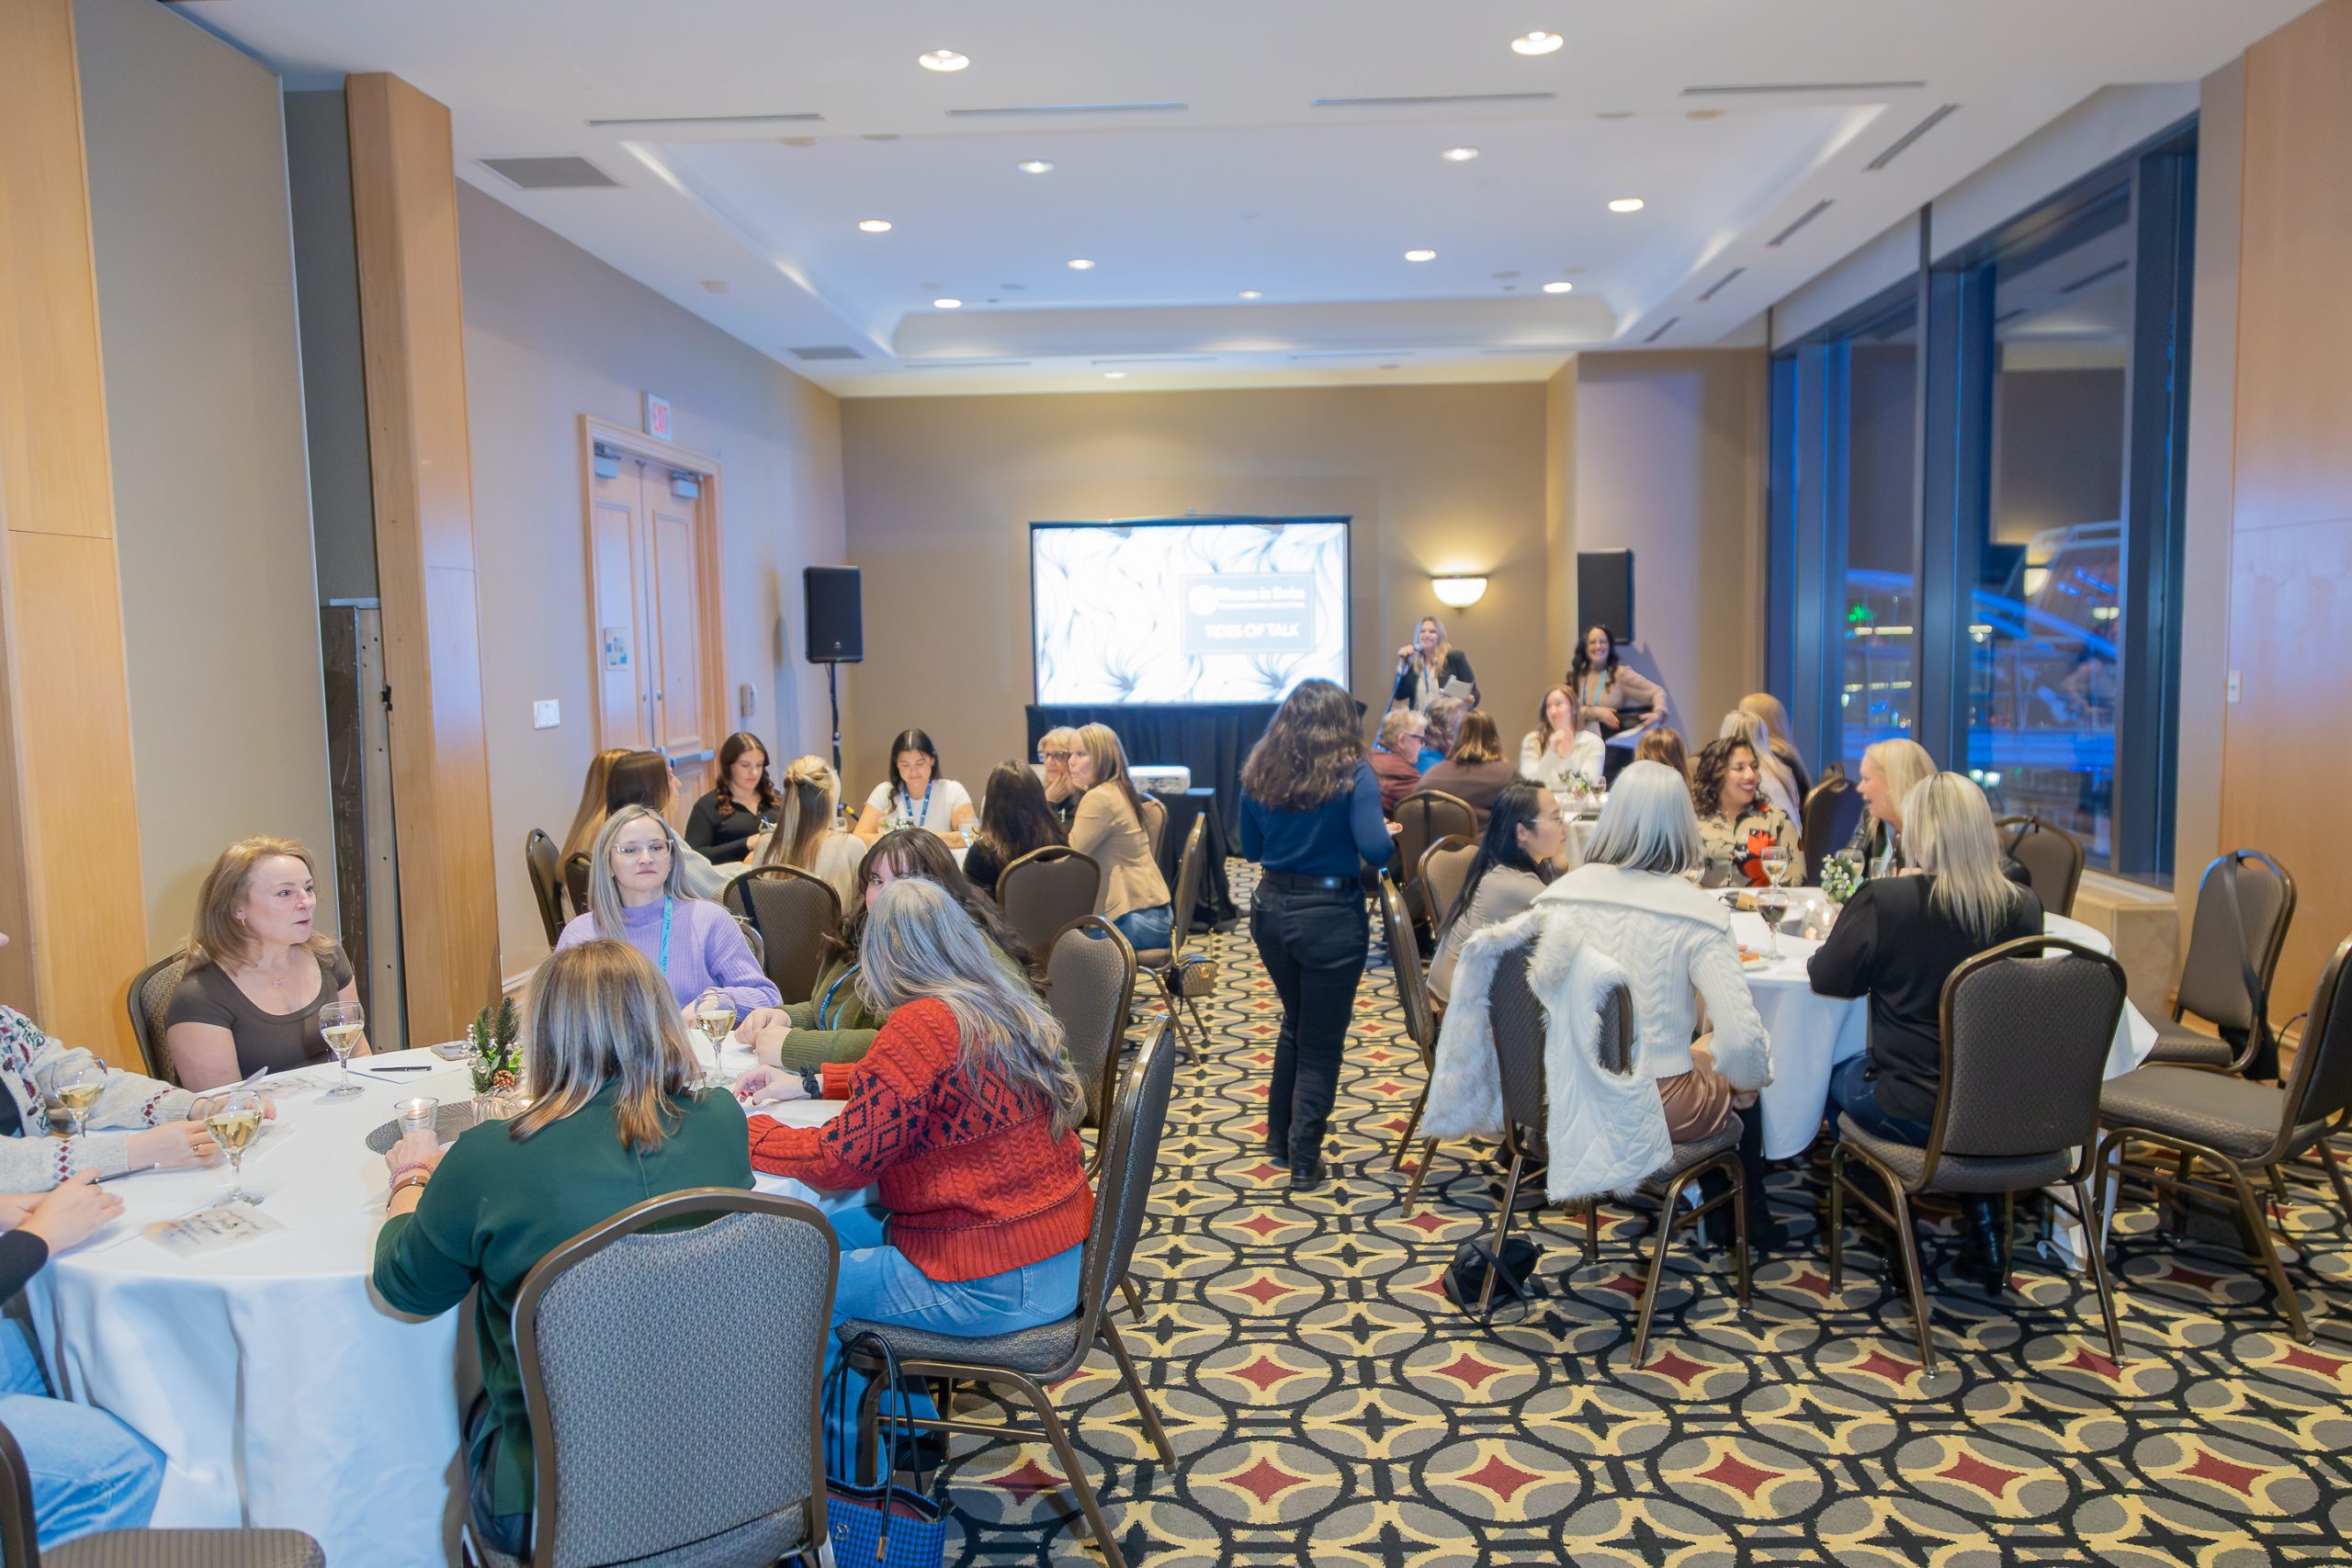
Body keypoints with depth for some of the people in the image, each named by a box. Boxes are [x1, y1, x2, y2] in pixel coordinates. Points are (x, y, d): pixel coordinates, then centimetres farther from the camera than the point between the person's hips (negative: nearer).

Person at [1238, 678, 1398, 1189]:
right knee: (1320, 1043, 7)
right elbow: (1374, 849, -23)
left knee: (1296, 1021, 25)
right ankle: (1303, 1160, 12)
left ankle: (1279, 1135, 34)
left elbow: (1252, 850, 10)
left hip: (1271, 909, 5)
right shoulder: (1353, 774, -13)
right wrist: (1389, 835, -2)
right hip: (1330, 916, -5)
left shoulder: (1259, 773, 1)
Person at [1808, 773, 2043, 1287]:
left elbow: (1826, 977, -6)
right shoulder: (2023, 907, -8)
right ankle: (1984, 1240, 32)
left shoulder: (1882, 900, -20)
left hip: (1915, 1114, -4)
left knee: (1835, 1074, 24)